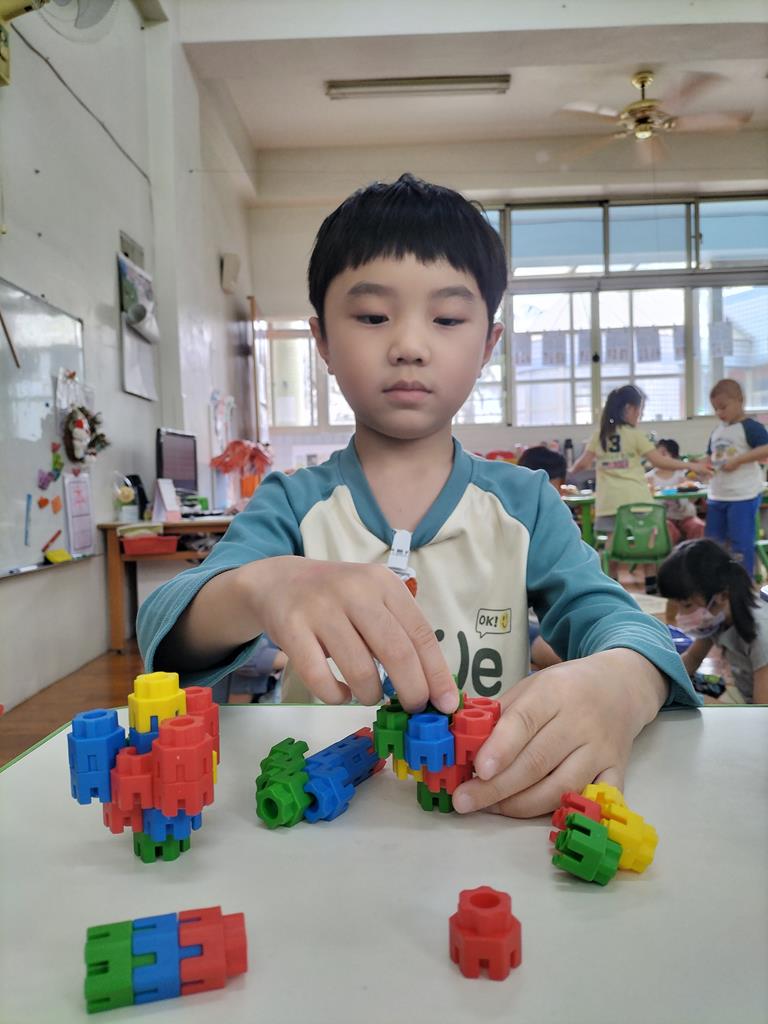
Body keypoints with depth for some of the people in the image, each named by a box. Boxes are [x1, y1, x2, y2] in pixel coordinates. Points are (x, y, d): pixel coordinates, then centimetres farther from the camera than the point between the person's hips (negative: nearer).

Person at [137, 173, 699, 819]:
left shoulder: (525, 505, 4)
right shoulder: (292, 506, 0)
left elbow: (614, 620, -7)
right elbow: (166, 631, -12)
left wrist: (619, 683, -30)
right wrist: (262, 586, -34)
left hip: (493, 810, 1)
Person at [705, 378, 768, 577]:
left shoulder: (750, 426, -9)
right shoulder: (717, 430, 14)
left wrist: (738, 460, -23)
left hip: (743, 495, -8)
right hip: (717, 495, 8)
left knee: (741, 542, -4)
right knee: (713, 542, 11)